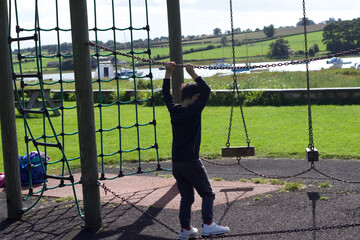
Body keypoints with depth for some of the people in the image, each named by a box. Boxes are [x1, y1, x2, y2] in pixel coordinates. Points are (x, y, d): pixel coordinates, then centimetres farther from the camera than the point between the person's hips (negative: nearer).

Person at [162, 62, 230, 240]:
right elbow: (206, 90, -11)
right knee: (207, 194, 3)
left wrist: (168, 72, 21)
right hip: (190, 161, -6)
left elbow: (166, 94, 21)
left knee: (186, 197, 13)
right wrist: (193, 74, -8)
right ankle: (208, 225, -9)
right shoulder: (194, 110, -10)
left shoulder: (174, 110, 7)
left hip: (176, 163, 6)